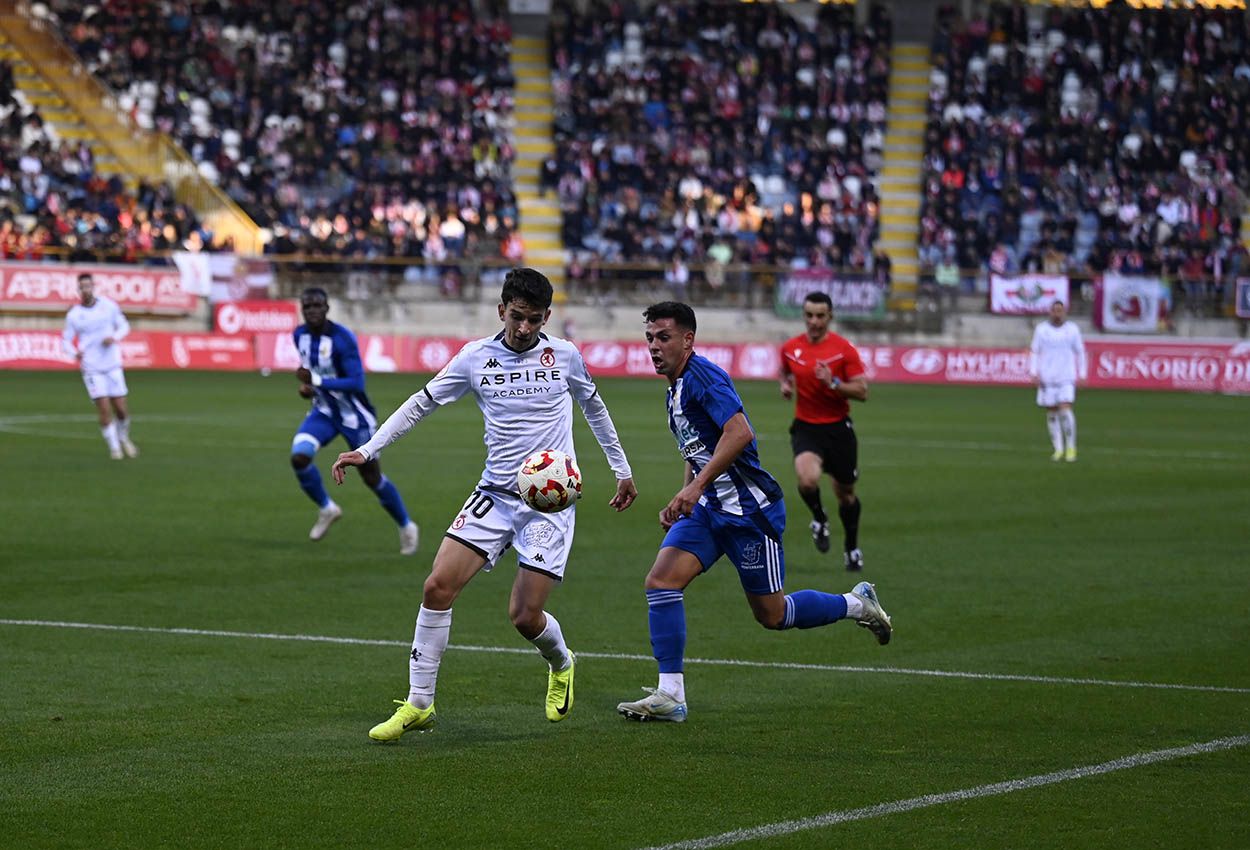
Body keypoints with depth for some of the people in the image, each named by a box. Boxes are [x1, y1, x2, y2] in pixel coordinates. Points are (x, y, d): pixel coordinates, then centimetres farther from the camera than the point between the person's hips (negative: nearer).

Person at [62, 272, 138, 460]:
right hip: (91, 367, -2)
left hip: (113, 365, 2)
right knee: (104, 409, -10)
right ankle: (114, 447, 6)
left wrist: (114, 338, -11)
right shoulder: (73, 315, -3)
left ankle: (124, 438, 31)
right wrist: (75, 353, -18)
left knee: (121, 409, 3)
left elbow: (124, 326, 10)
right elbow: (66, 340, 4)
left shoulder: (108, 305, 0)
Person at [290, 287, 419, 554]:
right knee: (299, 457, -19)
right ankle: (327, 509, 6)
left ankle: (407, 527, 27)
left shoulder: (343, 339, -25)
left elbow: (357, 383, -29)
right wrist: (306, 384, -3)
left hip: (354, 415, -5)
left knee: (372, 477, 4)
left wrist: (317, 381, -34)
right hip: (324, 412, 5)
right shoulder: (300, 335, -3)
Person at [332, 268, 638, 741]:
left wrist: (622, 470, 23)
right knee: (438, 586, -13)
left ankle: (561, 665, 27)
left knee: (525, 615, -9)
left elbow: (593, 408, 18)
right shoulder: (477, 358, 0)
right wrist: (367, 451, 1)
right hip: (494, 495, 2)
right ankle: (418, 704, -3)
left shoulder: (563, 355, 0)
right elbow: (421, 404, 8)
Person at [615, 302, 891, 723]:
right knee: (660, 582, -10)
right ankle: (670, 695, -9)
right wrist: (682, 502, 17)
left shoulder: (702, 375, -16)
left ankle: (857, 603, 26)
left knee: (771, 615, 2)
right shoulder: (676, 390, 14)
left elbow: (739, 432, -30)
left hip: (748, 510, -9)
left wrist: (695, 487, -32)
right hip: (707, 510, 9)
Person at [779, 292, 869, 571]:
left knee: (845, 492, 12)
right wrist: (785, 385, 0)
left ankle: (852, 548, 37)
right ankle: (819, 519, 6)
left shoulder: (844, 349, -9)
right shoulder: (790, 348, 0)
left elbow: (862, 391, -10)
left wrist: (833, 383, -25)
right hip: (805, 428, 0)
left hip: (838, 428, 0)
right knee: (807, 480, -28)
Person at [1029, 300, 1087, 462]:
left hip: (1067, 378, -1)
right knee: (1052, 413, 4)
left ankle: (1071, 448, -4)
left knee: (1065, 410, -14)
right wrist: (1034, 373, -5)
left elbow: (1080, 353, 9)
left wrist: (1082, 375, 3)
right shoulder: (1041, 329, 4)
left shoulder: (1072, 329, 4)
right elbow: (1034, 352, 5)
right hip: (1047, 379, 1)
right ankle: (1058, 449, 14)